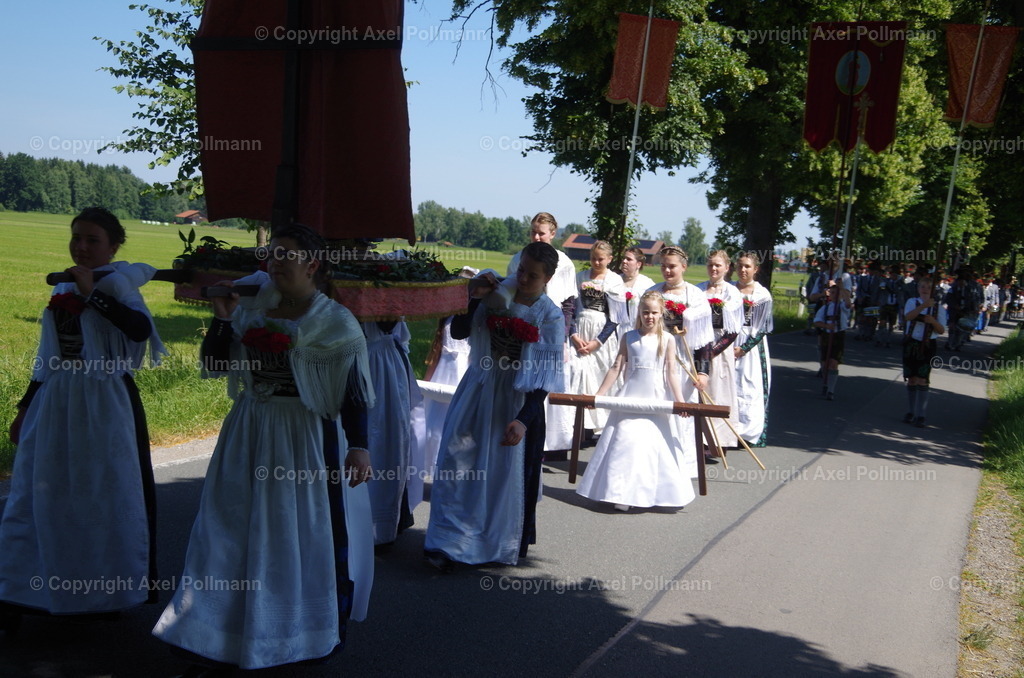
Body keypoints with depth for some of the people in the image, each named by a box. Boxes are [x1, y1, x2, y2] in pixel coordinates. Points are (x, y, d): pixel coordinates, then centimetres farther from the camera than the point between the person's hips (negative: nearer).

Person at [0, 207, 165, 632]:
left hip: (105, 406, -5)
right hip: (56, 406, 6)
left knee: (107, 496, 4)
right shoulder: (62, 290, 11)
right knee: (39, 496, 5)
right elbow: (48, 358, 17)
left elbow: (140, 330, -27)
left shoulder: (119, 285, -6)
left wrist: (93, 292, -25)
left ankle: (106, 593, 19)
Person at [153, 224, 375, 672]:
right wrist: (223, 317, -7)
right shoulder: (251, 310, 5)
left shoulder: (335, 323, -8)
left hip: (309, 438, -5)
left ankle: (323, 628, 29)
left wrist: (358, 446, -17)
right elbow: (214, 366, 5)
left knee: (311, 532, 7)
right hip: (249, 435, 5)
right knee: (237, 531, 9)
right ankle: (223, 641, 21)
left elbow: (353, 393, -10)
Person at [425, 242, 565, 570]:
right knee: (460, 462, -1)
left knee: (508, 472, 10)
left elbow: (544, 376, -12)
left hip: (518, 399, -2)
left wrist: (524, 419, -22)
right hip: (478, 393, 2)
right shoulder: (496, 295, -2)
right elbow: (458, 332, -5)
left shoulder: (550, 317, -8)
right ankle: (447, 544, 8)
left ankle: (501, 544, 31)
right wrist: (474, 296, -18)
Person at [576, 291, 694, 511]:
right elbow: (616, 367, 3)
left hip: (656, 398, -1)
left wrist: (680, 400, -13)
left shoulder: (667, 339, 2)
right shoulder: (628, 337, 4)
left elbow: (672, 372, -3)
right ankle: (622, 494, 2)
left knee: (657, 443, 3)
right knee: (624, 441, -3)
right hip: (630, 397, 1)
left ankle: (659, 492, 16)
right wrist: (599, 394, -1)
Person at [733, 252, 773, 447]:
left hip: (752, 346, -2)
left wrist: (743, 348, -11)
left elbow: (761, 328, -3)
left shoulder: (762, 294, -1)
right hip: (729, 342, 2)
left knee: (751, 387, -2)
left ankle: (750, 432, 5)